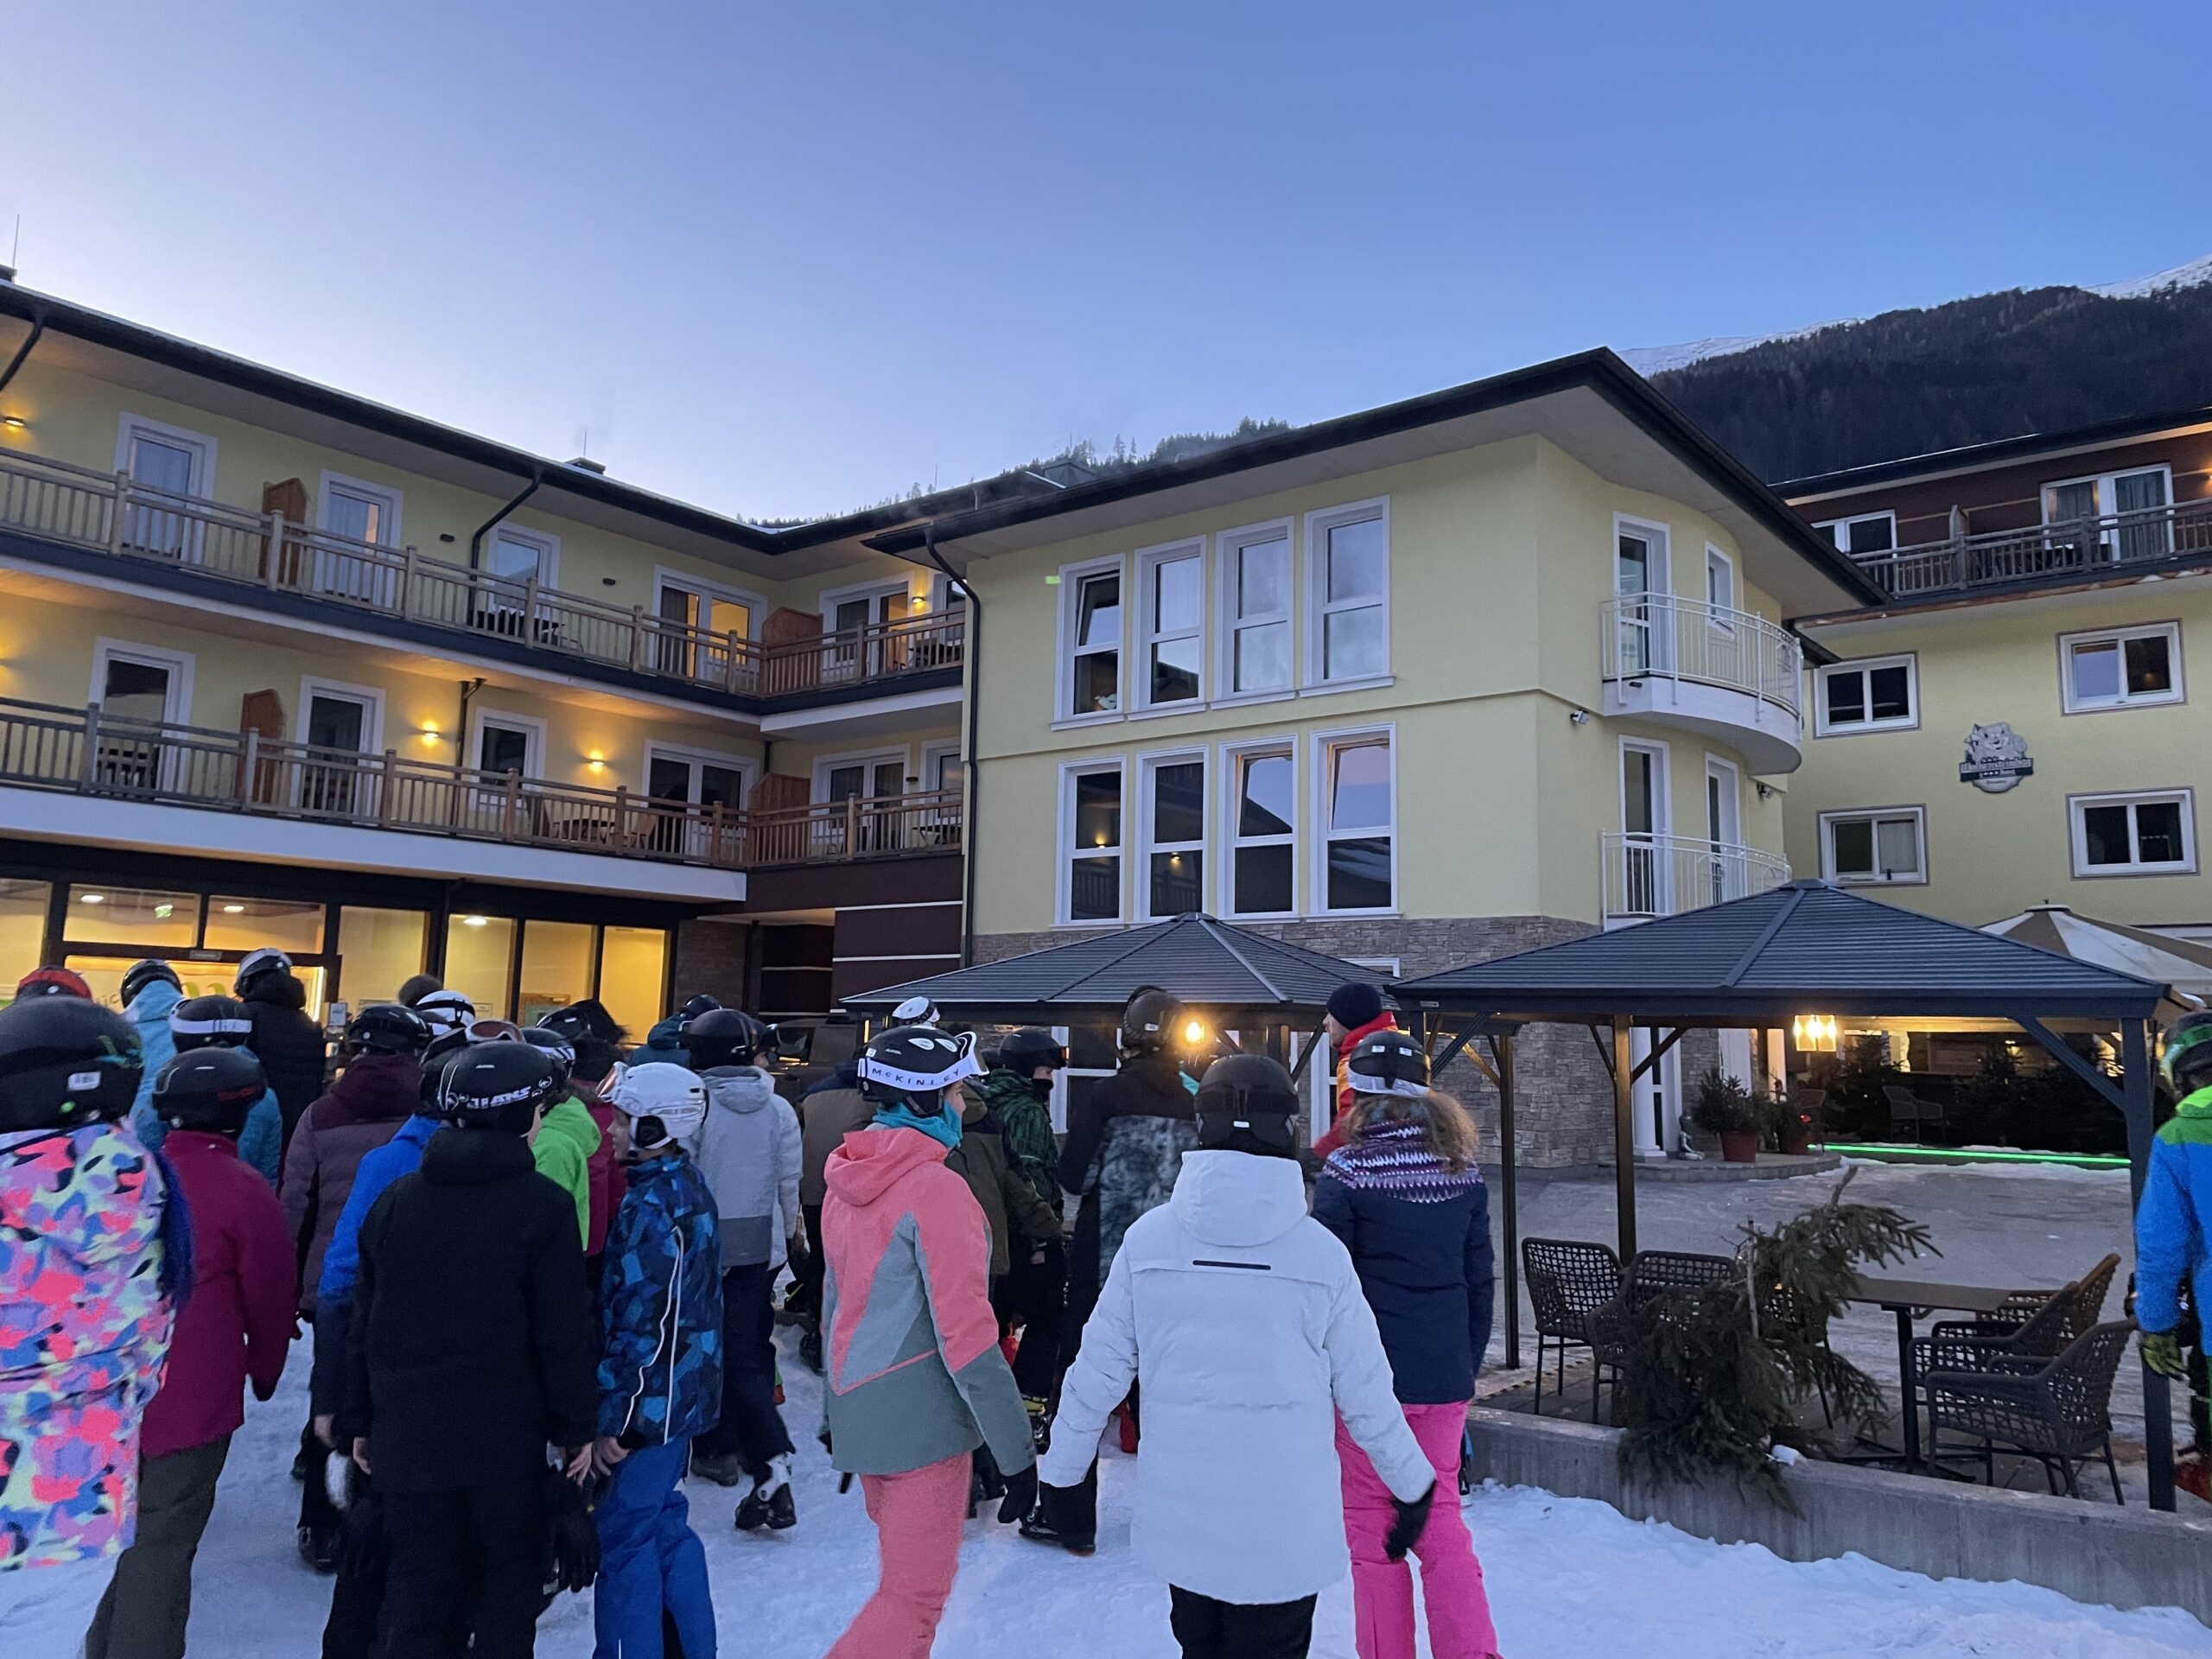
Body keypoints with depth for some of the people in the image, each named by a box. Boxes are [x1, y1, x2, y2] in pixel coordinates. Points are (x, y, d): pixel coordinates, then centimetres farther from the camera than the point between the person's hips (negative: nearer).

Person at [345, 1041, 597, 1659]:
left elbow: (365, 1324, 8)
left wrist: (363, 1420, 18)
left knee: (418, 1586, 13)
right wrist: (577, 1427, -1)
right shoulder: (543, 1206, -12)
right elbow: (564, 1333, -11)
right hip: (505, 1439, -4)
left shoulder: (396, 1201, 3)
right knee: (508, 1582, 13)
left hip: (407, 1434, 4)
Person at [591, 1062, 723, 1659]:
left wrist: (608, 1416, -17)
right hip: (685, 1391, 9)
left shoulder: (650, 1204, -22)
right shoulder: (689, 1184, 7)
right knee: (664, 1522, 21)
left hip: (650, 1399, -9)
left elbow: (638, 1322, -23)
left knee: (622, 1535, 4)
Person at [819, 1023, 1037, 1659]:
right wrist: (1015, 1450, -16)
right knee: (914, 1598, 2)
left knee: (903, 1577, 25)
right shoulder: (936, 1188, -20)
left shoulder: (848, 1180, 6)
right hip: (921, 1415, -9)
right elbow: (964, 1333, -22)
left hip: (861, 1408, 9)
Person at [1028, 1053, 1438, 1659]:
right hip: (1284, 1529, -2)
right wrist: (1415, 1487, 12)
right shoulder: (1321, 1252, -12)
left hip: (1180, 1517, 2)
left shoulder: (1148, 1239, -9)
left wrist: (1061, 1476, 10)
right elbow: (1367, 1394, -4)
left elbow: (1096, 1374, -4)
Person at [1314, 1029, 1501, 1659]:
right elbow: (1480, 1283, 8)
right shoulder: (1462, 1172, 3)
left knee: (1374, 1525, 9)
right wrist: (1468, 1366, 18)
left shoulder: (1347, 1171, -12)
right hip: (1445, 1377, 5)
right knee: (1440, 1518, 16)